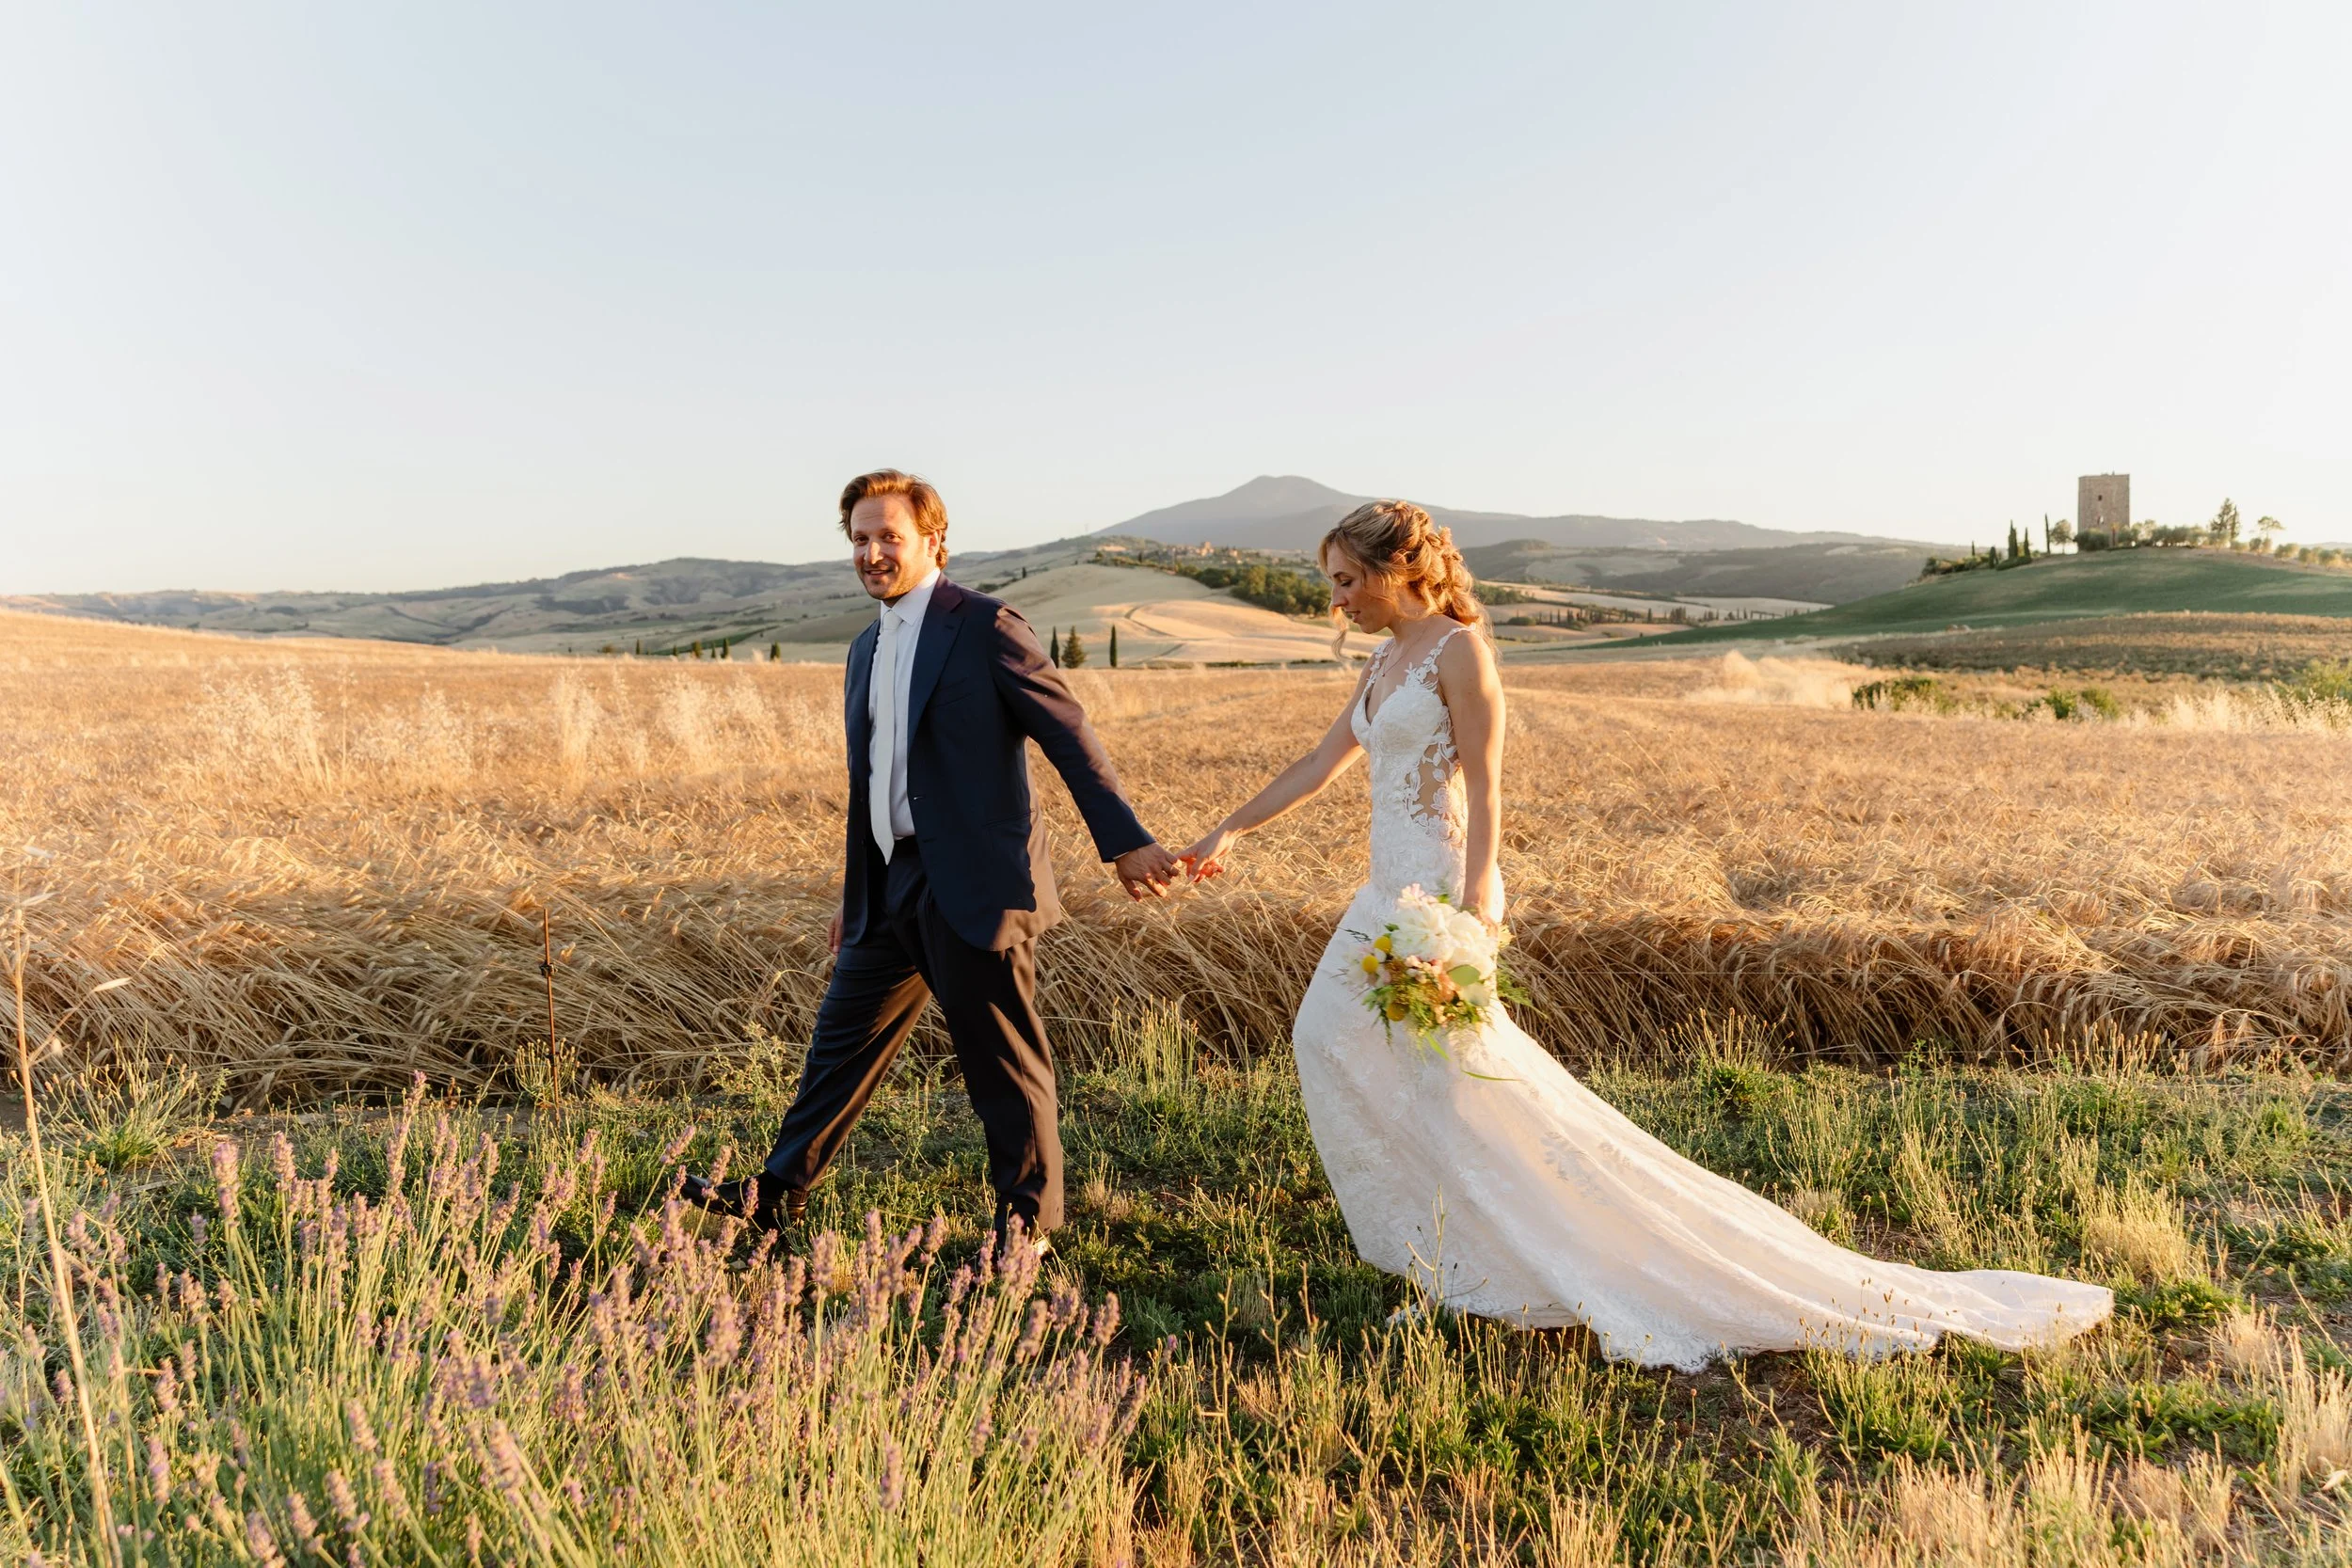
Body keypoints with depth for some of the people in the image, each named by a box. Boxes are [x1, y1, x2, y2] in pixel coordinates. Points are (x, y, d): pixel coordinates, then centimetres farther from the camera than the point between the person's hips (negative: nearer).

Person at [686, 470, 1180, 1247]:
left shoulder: (986, 627, -8)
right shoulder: (867, 648, 16)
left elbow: (1070, 737, -9)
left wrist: (1125, 841, -15)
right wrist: (853, 898, 24)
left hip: (974, 886, -7)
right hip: (891, 886, 8)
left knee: (1003, 1064, 3)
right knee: (842, 1038, 16)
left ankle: (1027, 1220, 20)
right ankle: (777, 1194, 30)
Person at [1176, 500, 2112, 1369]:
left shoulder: (1459, 648, -12)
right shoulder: (1385, 664, 14)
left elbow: (1483, 790, -16)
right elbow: (1319, 766, 21)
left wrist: (1469, 919, -22)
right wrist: (1228, 832, 22)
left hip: (1438, 889, -10)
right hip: (1388, 893, 10)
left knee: (1472, 1088, -9)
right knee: (1326, 1035, 16)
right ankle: (1423, 1225, 28)